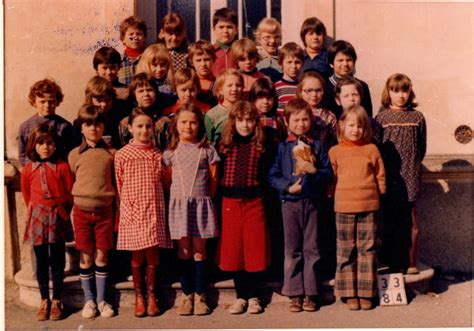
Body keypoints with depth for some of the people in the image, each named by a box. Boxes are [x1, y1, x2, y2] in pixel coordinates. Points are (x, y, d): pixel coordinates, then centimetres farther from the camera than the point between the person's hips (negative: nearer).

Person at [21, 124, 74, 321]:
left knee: (57, 261, 5)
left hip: (58, 218, -2)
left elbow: (70, 195, -1)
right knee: (41, 262, 9)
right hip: (37, 218, 2)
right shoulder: (28, 170, 1)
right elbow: (27, 196, 11)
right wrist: (35, 213, 10)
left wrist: (60, 213, 2)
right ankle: (44, 300, 20)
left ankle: (56, 301, 16)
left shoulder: (63, 167, -6)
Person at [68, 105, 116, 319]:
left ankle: (101, 300, 18)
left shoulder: (111, 154, 2)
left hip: (104, 210, 0)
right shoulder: (75, 154, 3)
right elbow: (71, 183, 10)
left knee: (102, 255, 6)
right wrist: (74, 206, 4)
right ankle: (89, 300, 20)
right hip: (82, 210, 0)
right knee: (86, 257, 7)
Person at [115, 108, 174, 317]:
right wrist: (126, 209, 1)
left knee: (153, 254, 4)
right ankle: (139, 297, 21)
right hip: (133, 212, -2)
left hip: (154, 212, 2)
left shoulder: (157, 155, 5)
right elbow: (119, 186, 3)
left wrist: (157, 205, 5)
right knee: (137, 256, 6)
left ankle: (152, 296, 19)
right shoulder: (122, 155, -2)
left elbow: (162, 185, 11)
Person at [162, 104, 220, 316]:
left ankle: (200, 296, 12)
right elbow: (168, 179, 7)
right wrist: (181, 197, 2)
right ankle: (187, 295, 14)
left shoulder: (207, 150, 2)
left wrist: (202, 198, 2)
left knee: (199, 250, 3)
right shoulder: (171, 152, 5)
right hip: (179, 203, 1)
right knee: (184, 250, 5)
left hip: (201, 203, -1)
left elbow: (213, 180, 3)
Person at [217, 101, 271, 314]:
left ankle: (253, 297, 19)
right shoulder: (225, 145, 2)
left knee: (255, 249, 4)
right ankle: (240, 297, 20)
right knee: (233, 250, 6)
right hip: (230, 203, 1)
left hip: (254, 202, -1)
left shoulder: (260, 147, 2)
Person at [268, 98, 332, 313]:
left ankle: (310, 294, 16)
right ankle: (295, 294, 14)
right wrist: (288, 187, -14)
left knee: (311, 249, 6)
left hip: (312, 202, 1)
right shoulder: (282, 147, 2)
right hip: (290, 202, -1)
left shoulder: (317, 146, 6)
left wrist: (314, 170, -14)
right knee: (292, 250, 5)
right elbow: (273, 176, -1)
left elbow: (328, 174, 3)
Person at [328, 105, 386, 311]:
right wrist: (332, 195, 6)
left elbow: (380, 176, 9)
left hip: (368, 207, 0)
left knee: (367, 250, 6)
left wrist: (379, 196, 6)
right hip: (344, 208, 0)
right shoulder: (335, 151, 4)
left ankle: (366, 293, 15)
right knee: (346, 251, 6)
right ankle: (349, 293, 15)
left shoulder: (372, 149, 4)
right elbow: (331, 177, 10)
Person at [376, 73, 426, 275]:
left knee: (411, 222, 2)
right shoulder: (381, 118, 0)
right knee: (389, 221, 6)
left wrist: (412, 165, 8)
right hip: (388, 178, 0)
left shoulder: (417, 117, 4)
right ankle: (391, 262, 16)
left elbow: (421, 148, 11)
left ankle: (411, 263, 14)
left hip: (410, 177, 1)